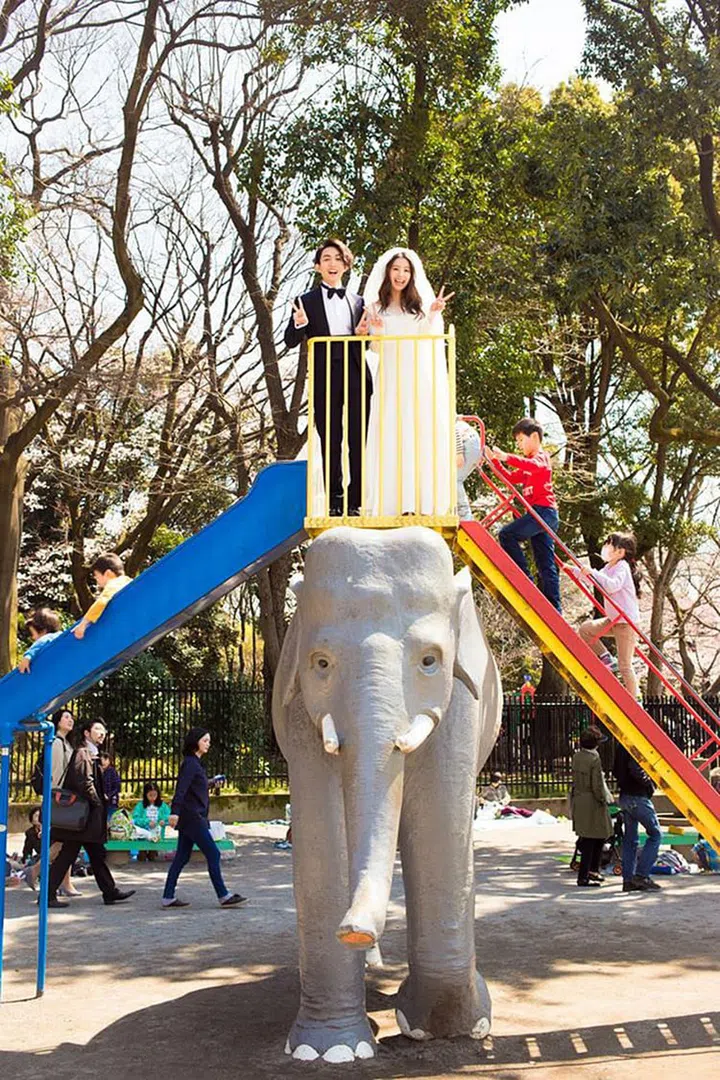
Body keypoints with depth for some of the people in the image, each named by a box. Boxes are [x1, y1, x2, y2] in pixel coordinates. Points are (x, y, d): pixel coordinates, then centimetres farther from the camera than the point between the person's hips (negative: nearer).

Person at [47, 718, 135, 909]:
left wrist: (100, 800, 10)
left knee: (97, 854, 12)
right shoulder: (82, 753, -12)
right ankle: (48, 894, -3)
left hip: (89, 817, 11)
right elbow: (84, 782, -22)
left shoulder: (91, 754, 20)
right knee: (67, 855, -7)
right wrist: (98, 803, -12)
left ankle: (110, 891, 17)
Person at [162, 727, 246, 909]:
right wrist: (175, 811, -33)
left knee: (182, 857, 9)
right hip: (192, 818, -10)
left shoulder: (194, 763, 16)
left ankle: (168, 897, 10)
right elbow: (181, 788, -24)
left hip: (190, 818, 10)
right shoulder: (190, 763, -13)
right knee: (213, 854, -6)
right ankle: (224, 896, -3)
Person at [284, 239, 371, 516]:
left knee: (359, 440, 0)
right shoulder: (307, 301, 7)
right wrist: (299, 324, -22)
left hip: (356, 376, 2)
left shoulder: (358, 301, 16)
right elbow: (291, 341, -1)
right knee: (330, 442, 0)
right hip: (325, 378, -2)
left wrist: (362, 333, -4)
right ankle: (334, 502, 4)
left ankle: (357, 501, 5)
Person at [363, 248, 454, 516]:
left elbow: (431, 341, 3)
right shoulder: (377, 306, 12)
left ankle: (425, 502, -6)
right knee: (390, 438, -6)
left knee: (424, 436, -6)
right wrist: (375, 329, -8)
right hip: (390, 382, 1)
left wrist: (433, 314, -10)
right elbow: (376, 348, 10)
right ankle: (393, 503, -8)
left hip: (421, 381, -1)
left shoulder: (422, 303, 9)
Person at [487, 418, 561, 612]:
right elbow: (511, 478, 26)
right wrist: (496, 461, 14)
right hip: (540, 513, 10)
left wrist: (508, 457, -34)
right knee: (546, 566, 7)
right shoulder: (528, 463, 28)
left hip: (544, 510, -10)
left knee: (507, 534, -21)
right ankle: (554, 610, 7)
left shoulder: (541, 456, -2)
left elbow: (535, 466, -26)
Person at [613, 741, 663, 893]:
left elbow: (616, 770, 18)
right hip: (638, 797, -9)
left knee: (630, 839, 11)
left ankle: (628, 880, 12)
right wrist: (649, 784, -12)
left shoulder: (621, 746, 12)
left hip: (625, 796, 9)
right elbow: (636, 770, -27)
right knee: (655, 834, 0)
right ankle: (641, 874, -5)